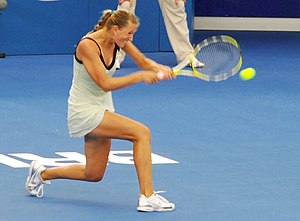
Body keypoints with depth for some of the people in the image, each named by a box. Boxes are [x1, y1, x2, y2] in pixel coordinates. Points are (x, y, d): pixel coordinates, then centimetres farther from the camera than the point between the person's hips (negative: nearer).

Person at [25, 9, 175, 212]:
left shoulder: (118, 40, -2)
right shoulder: (88, 45, -23)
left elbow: (143, 61, 4)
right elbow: (105, 84, -28)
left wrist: (159, 68, -18)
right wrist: (139, 76, -34)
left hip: (102, 109, 9)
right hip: (84, 112, -9)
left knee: (94, 174, 15)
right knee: (142, 132, -23)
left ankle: (42, 174, 36)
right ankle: (147, 197, -23)